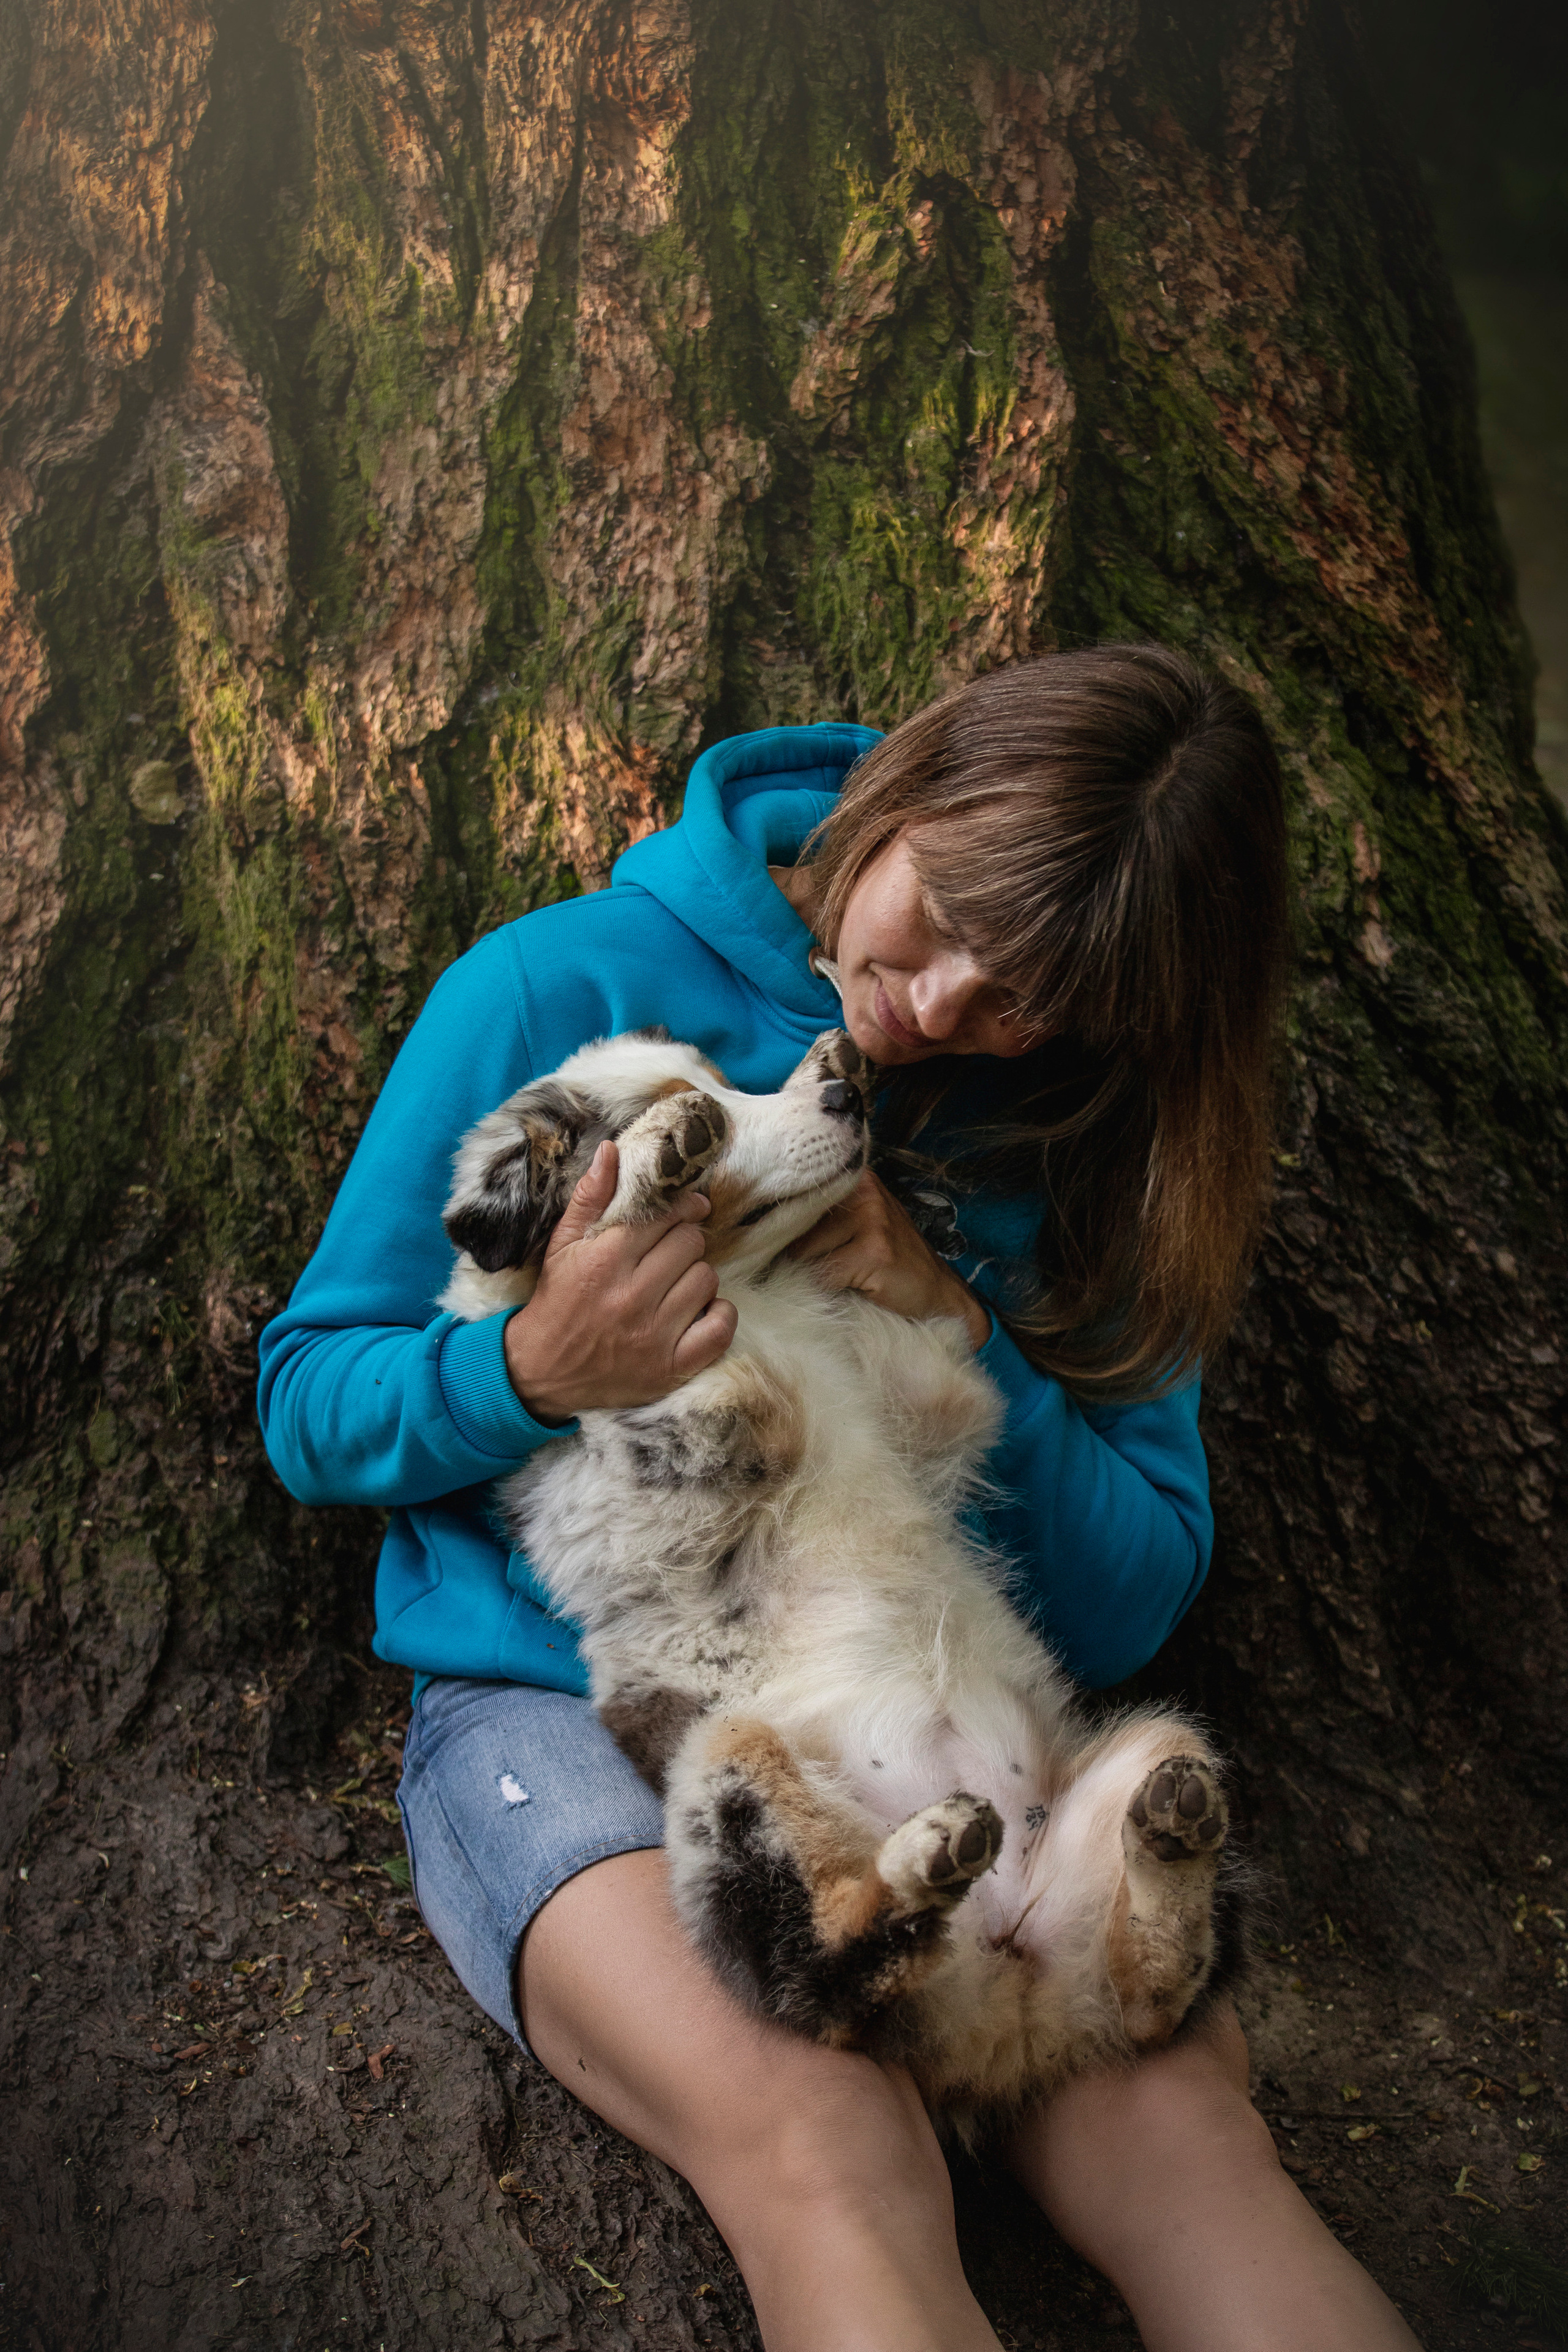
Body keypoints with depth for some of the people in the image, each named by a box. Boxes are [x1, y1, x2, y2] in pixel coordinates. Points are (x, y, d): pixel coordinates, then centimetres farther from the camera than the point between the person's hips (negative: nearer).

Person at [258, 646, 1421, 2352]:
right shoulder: (561, 991, -4)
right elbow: (308, 1402, 1)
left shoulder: (1070, 1123, 5)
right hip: (553, 1690, -2)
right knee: (821, 2139, -32)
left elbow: (1128, 1603, 4)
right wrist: (537, 1373, -21)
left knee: (1170, 2098, -25)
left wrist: (963, 1343, -13)